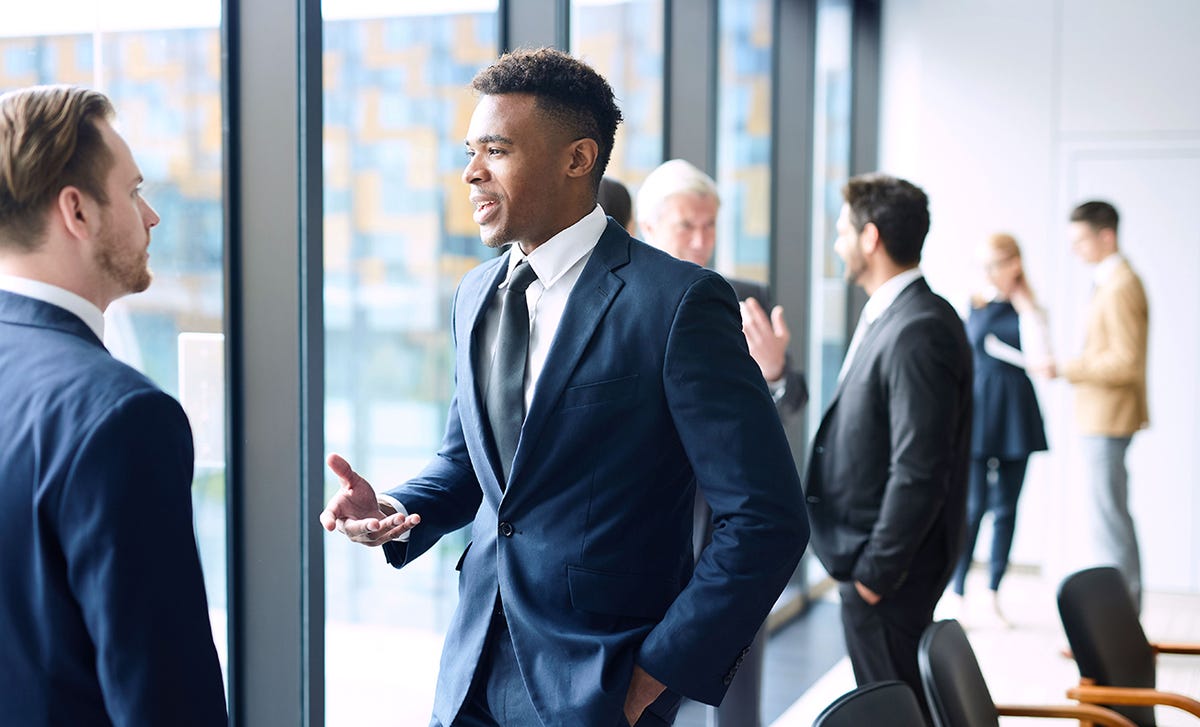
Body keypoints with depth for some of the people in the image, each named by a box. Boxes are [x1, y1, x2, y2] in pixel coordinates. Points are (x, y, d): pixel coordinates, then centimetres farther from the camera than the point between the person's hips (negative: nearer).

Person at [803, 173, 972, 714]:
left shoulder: (919, 330, -21)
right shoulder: (887, 316, 11)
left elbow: (919, 470, -24)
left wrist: (876, 570, -19)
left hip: (888, 570, -10)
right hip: (869, 557, 10)